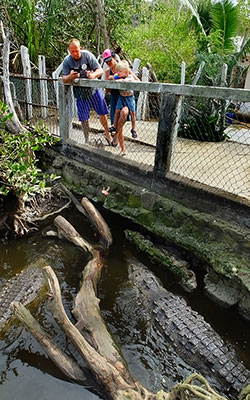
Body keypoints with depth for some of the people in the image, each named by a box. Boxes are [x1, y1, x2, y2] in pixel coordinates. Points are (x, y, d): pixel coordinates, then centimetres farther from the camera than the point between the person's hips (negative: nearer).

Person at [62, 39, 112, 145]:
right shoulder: (67, 61, -7)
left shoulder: (87, 55, -10)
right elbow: (64, 80, -9)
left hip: (93, 89, 0)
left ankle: (107, 134, 24)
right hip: (80, 92, 0)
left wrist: (93, 75, -37)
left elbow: (100, 70, -14)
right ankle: (87, 139, 21)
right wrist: (70, 77, -33)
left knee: (102, 113, 4)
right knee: (84, 118, 3)